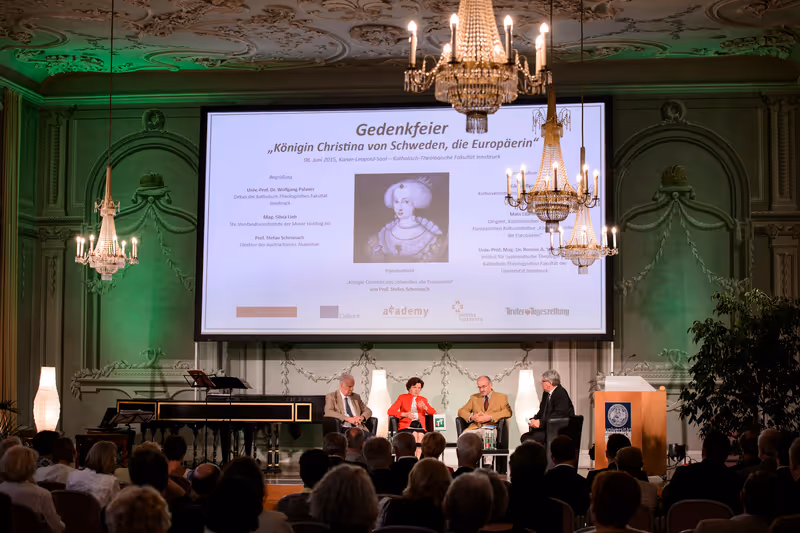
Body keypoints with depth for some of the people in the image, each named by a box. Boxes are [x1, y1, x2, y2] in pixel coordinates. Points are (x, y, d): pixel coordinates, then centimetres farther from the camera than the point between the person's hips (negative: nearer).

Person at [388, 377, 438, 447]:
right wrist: (405, 414, -12)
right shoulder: (402, 397, 17)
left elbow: (434, 413, 14)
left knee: (420, 435, -32)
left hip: (419, 424, 2)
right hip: (406, 425, -2)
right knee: (414, 434, -33)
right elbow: (390, 411, 4)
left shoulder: (423, 400, 25)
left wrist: (425, 408, -7)